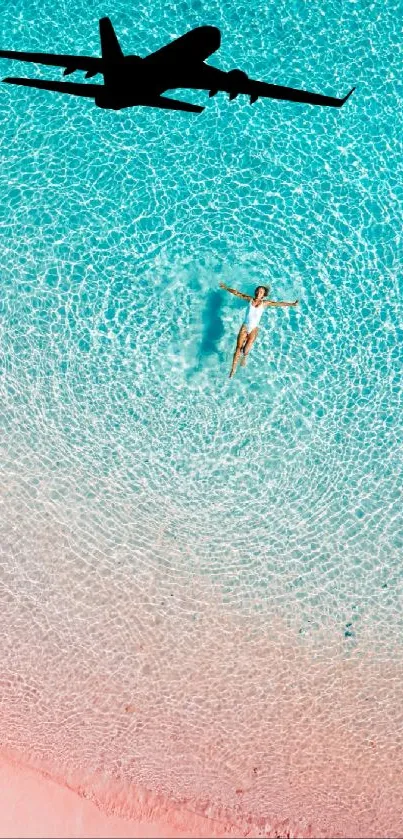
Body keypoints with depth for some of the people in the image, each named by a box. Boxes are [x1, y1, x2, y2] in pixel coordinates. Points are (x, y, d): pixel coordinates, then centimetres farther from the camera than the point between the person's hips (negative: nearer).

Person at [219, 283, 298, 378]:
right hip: (244, 327, 1)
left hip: (254, 329, -1)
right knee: (238, 348, -5)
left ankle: (244, 357, 25)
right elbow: (237, 293, 7)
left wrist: (292, 304, -5)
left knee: (245, 350, -12)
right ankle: (233, 368, 6)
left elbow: (279, 303, -1)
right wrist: (225, 288, 9)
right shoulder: (250, 299, 2)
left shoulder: (265, 303, -1)